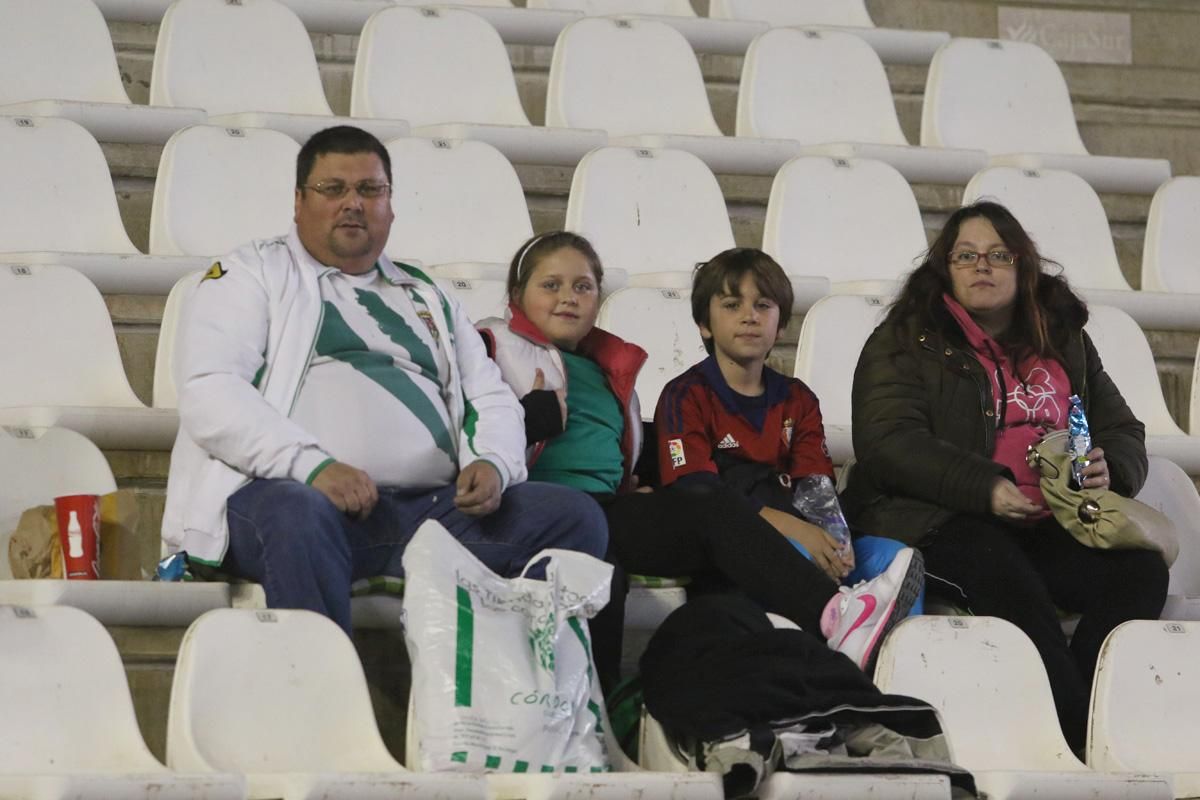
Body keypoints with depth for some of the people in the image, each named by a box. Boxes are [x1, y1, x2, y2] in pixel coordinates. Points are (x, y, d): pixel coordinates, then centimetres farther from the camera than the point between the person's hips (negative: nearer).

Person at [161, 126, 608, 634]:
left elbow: (492, 398, 25)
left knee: (575, 517, -15)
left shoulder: (427, 299, 30)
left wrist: (493, 462, -1)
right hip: (300, 493, -5)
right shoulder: (252, 274, 13)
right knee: (300, 515, -41)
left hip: (431, 509, 5)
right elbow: (208, 393, -2)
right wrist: (312, 465, -18)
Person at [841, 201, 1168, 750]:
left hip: (1054, 522, 4)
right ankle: (1083, 738, -37)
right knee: (1008, 580, -36)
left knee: (1141, 570, -24)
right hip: (939, 516, -4)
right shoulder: (906, 340, 7)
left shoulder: (1065, 341, 21)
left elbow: (1123, 431, 22)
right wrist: (986, 488, -20)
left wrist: (1109, 471, -5)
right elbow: (887, 441, -7)